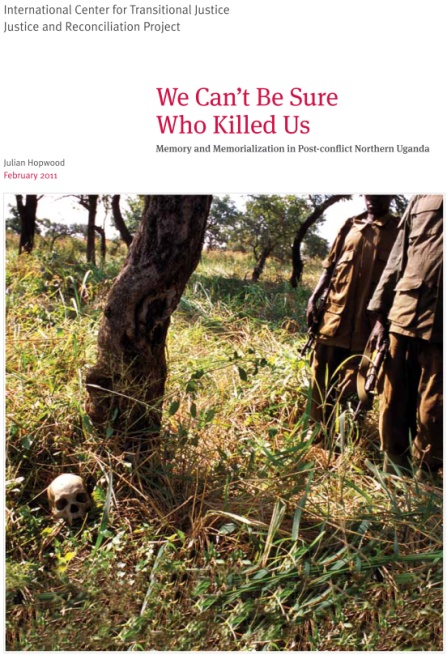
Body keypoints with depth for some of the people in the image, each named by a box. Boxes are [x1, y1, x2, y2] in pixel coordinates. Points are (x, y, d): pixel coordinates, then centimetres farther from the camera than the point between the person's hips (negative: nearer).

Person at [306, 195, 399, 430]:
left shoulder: (399, 229, 3)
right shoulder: (350, 225, 13)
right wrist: (314, 298, 5)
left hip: (367, 319, -3)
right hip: (334, 312, 4)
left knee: (352, 382, 0)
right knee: (322, 374, 8)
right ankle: (318, 426, 21)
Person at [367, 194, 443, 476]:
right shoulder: (420, 199, 13)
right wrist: (380, 316, 9)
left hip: (438, 326, -3)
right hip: (404, 317, 3)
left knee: (432, 410, 5)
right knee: (395, 401, 9)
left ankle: (424, 480, 21)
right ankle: (393, 472, 25)